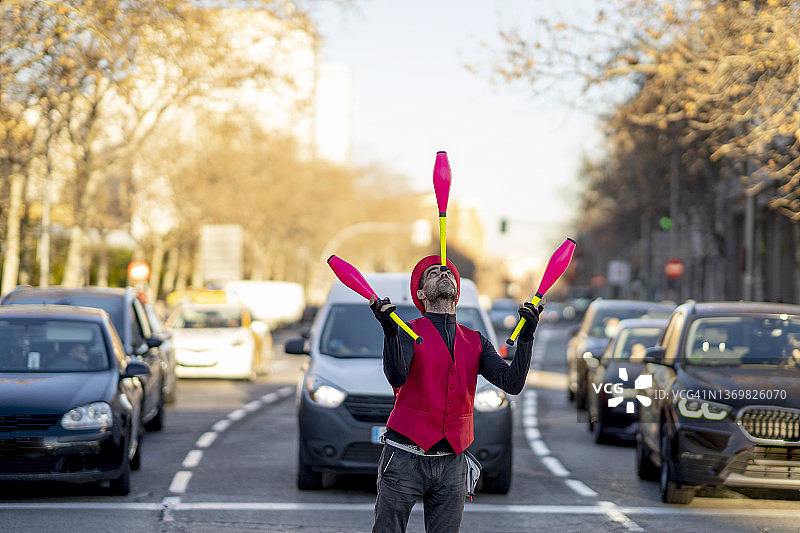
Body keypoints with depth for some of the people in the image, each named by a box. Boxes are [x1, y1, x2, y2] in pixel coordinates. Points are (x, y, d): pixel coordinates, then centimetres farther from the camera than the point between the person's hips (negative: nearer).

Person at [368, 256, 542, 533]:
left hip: (451, 464, 4)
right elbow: (397, 377, -19)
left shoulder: (476, 342, 13)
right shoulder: (409, 333, 1)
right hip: (405, 460, -3)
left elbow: (512, 383, 0)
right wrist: (389, 331, -34)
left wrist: (526, 335, -11)